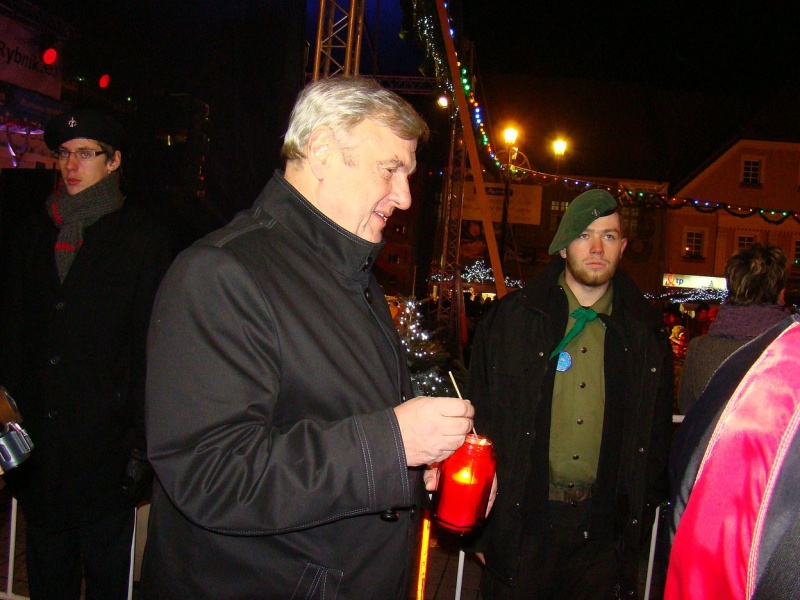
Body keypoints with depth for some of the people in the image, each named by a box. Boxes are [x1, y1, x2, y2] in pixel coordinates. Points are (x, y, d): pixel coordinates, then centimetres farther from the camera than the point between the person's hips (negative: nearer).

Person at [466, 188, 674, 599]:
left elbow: (658, 435, 9)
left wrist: (641, 518, 5)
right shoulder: (510, 318, -2)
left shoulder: (646, 331, 4)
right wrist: (479, 528, -4)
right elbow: (480, 420, -2)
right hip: (520, 524, -1)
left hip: (603, 529, 2)